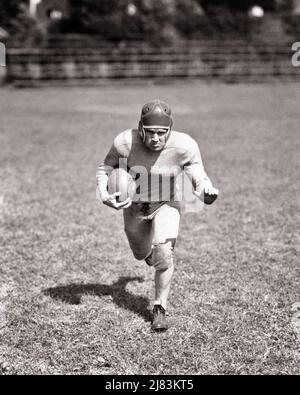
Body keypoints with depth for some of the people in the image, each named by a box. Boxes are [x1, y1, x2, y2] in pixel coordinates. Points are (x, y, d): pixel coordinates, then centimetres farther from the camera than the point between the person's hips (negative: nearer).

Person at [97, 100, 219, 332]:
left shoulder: (184, 146, -27)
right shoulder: (125, 142, -25)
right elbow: (105, 169, -9)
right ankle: (150, 249, 62)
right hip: (134, 205, 2)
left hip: (166, 204, -2)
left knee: (164, 254, -22)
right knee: (141, 254, 21)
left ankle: (160, 309, -1)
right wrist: (104, 195, -26)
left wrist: (207, 191, -41)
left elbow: (198, 178, -18)